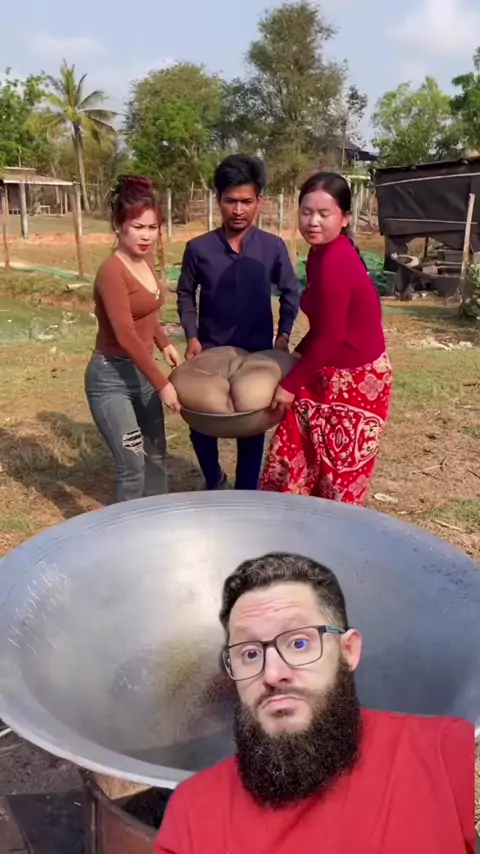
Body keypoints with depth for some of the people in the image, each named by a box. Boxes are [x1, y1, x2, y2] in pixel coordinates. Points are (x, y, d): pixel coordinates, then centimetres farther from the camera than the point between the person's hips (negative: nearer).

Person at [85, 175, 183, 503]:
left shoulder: (147, 260, 5)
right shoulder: (112, 271, -20)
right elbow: (126, 336, -25)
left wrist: (165, 344, 8)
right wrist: (162, 384, -24)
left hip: (142, 371, 8)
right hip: (111, 377, -8)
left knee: (157, 456, 16)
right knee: (133, 467, -6)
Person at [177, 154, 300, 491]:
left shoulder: (273, 247, -5)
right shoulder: (199, 248, -6)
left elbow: (291, 293, 6)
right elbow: (186, 294, 5)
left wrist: (283, 335, -3)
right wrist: (192, 337, -5)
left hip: (258, 353, 0)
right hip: (210, 352, 1)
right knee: (201, 425, 7)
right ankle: (214, 483, 36)